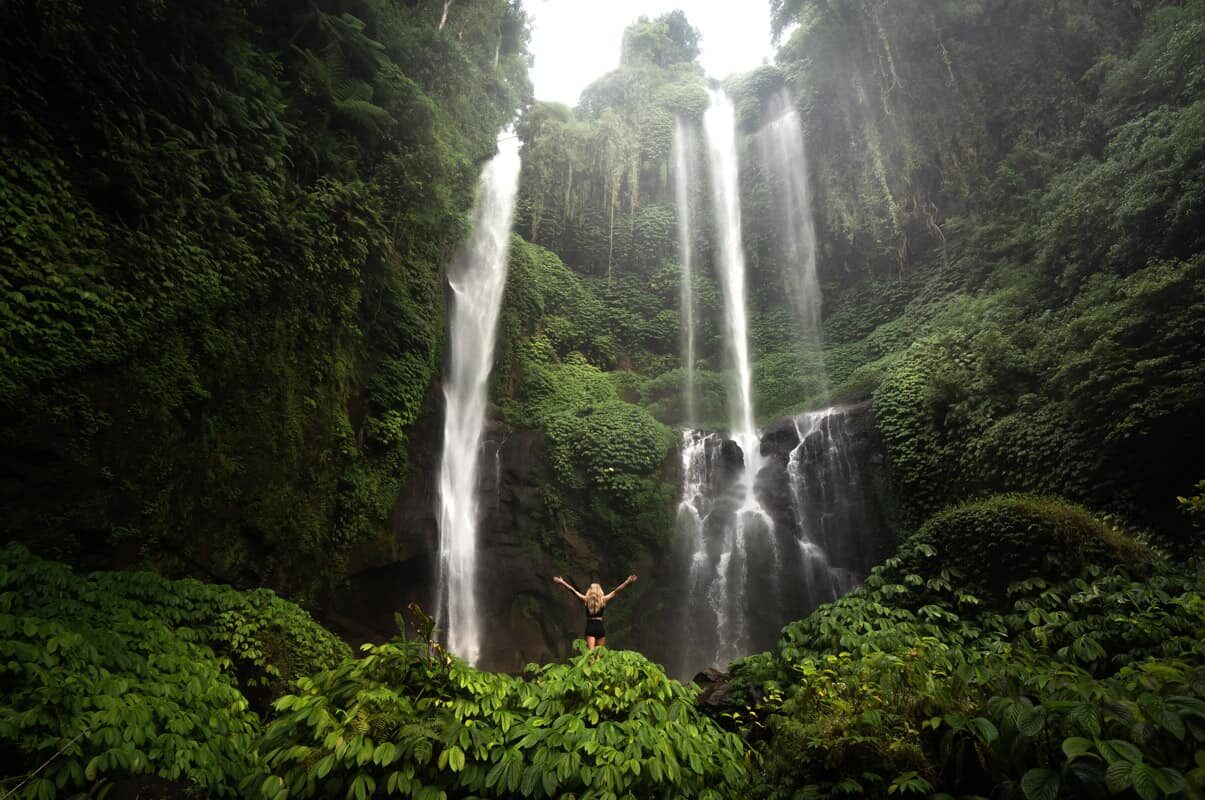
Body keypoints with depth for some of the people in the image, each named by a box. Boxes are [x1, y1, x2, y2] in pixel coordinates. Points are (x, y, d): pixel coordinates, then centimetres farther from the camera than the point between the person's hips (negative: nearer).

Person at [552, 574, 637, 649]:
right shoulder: (603, 600, 0)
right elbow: (616, 591, 1)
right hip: (600, 627, 0)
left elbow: (573, 590, 5)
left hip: (590, 628, 0)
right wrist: (627, 582, 3)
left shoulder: (586, 600, 1)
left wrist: (562, 582, 11)